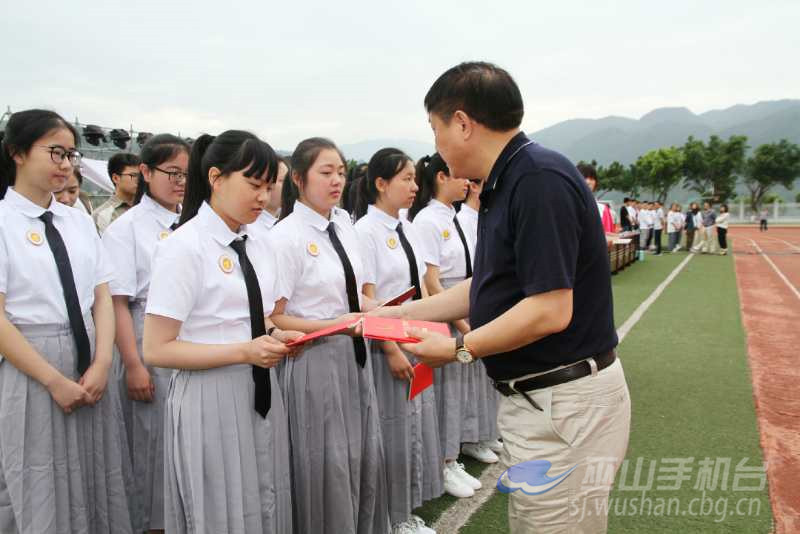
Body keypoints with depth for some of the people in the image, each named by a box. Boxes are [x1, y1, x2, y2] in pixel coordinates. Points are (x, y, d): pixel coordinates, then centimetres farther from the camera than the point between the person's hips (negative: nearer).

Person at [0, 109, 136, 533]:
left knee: (96, 486, 14)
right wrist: (55, 381, -14)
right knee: (41, 494, 8)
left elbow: (102, 298, 5)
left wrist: (101, 364, -8)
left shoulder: (80, 221, 7)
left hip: (90, 366, 5)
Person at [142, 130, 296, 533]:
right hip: (211, 401, -6)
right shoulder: (183, 246, -15)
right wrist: (245, 352, -22)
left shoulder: (258, 248, 6)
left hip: (261, 394, 7)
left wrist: (277, 339, -5)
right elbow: (156, 350, -16)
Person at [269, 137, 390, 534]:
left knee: (365, 458, 16)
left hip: (355, 354, 7)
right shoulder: (286, 236, -14)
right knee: (326, 466, 6)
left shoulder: (344, 225, 6)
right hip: (315, 362, -6)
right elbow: (274, 318, -14)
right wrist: (335, 325, -21)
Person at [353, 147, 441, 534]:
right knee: (392, 429, 4)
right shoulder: (365, 231, -14)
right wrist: (391, 350, -16)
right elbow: (366, 300, -16)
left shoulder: (408, 230, 9)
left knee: (417, 422, 15)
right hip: (385, 346, -7)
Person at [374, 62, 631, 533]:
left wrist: (460, 349, -14)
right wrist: (400, 314, 15)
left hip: (565, 403, -9)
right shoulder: (506, 184, 9)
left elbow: (550, 310, -26)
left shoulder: (539, 179, -21)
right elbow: (489, 287, 14)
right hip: (537, 398, 9)